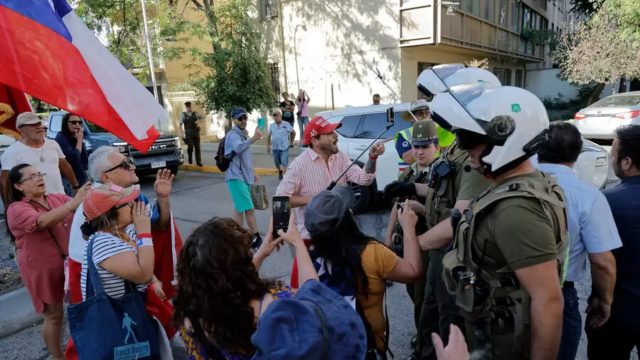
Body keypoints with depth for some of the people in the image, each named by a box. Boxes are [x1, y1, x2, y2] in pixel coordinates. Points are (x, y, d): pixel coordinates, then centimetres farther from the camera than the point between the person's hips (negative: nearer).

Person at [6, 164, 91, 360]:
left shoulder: (58, 198, 4)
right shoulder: (17, 209, -13)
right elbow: (43, 222, -32)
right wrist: (74, 202, -45)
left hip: (71, 262, 5)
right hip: (43, 270, -4)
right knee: (54, 316, 10)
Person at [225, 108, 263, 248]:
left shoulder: (243, 135, 16)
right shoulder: (233, 135, -13)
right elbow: (238, 148, -38)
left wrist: (252, 173, 26)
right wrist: (253, 138, -50)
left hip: (244, 177, 10)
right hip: (236, 177, -10)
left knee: (240, 209, 13)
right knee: (249, 209, -10)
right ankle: (257, 239, -3)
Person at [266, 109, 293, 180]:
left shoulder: (286, 125, -5)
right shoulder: (271, 126, 4)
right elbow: (269, 136, 13)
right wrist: (268, 146, 10)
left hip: (284, 148, -4)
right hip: (275, 148, 4)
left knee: (284, 164, -11)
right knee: (277, 163, 17)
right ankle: (280, 171, 45)